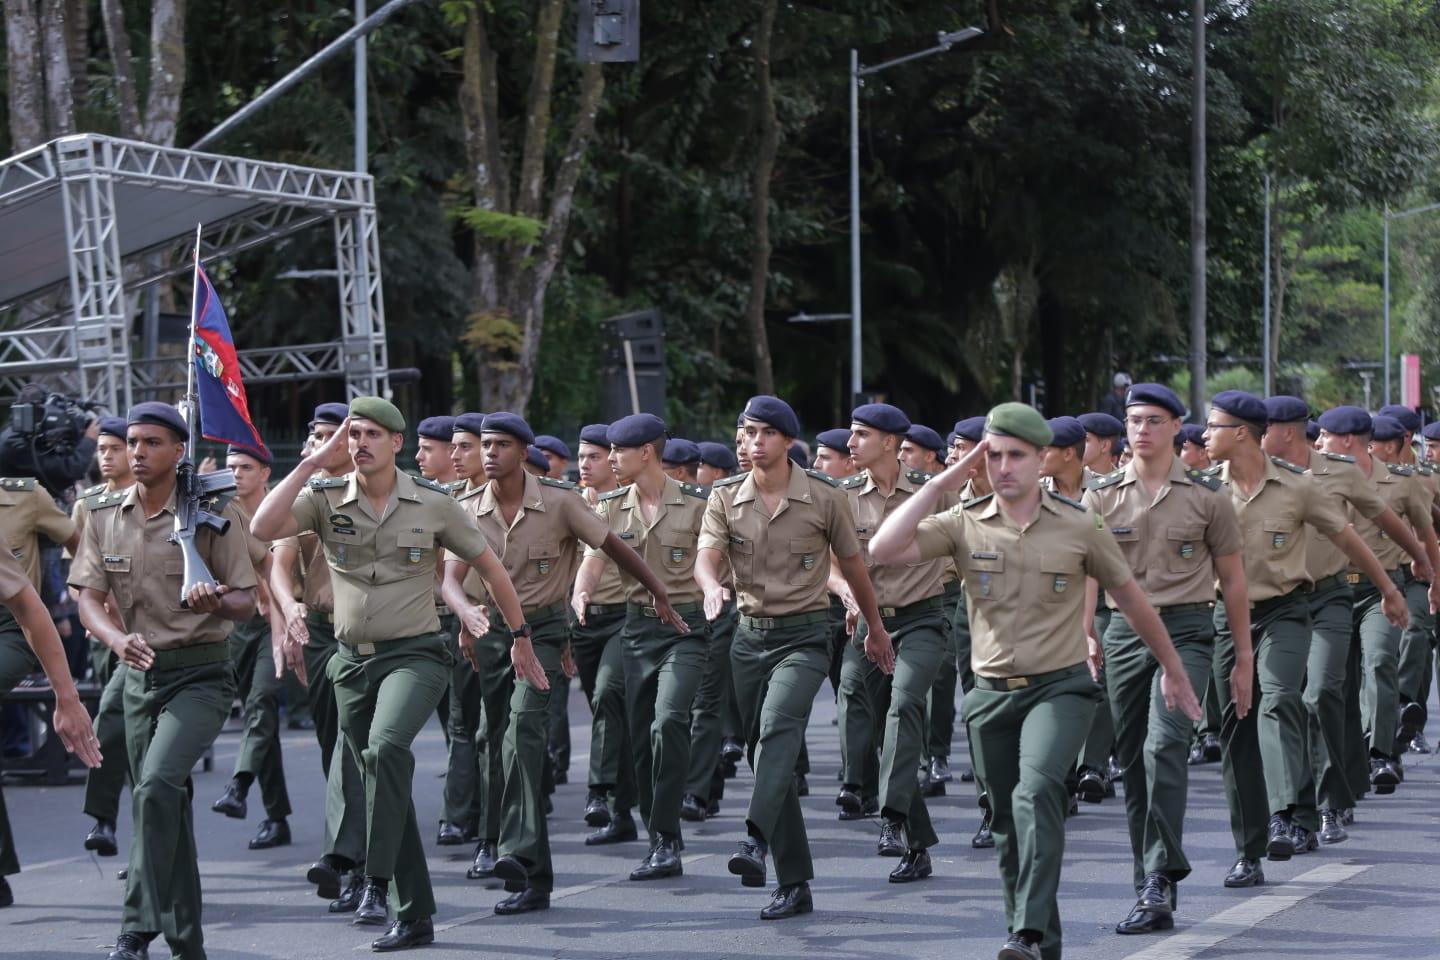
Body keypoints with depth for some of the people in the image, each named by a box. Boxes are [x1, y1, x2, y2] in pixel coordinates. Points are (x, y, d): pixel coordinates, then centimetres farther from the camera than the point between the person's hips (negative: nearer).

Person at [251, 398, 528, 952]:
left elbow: (490, 567, 8)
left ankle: (378, 882, -27)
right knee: (383, 782, 10)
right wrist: (313, 463, -16)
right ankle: (416, 917, 19)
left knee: (387, 747, -31)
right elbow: (263, 528, -18)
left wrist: (520, 639, 13)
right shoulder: (326, 499, 0)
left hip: (415, 654, -4)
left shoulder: (433, 505, -3)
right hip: (352, 660, 4)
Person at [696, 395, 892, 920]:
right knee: (765, 755, 5)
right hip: (750, 635, 4)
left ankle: (756, 839, -43)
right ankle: (794, 884, 12)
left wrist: (876, 629, 19)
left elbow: (852, 565, 9)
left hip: (804, 634, -4)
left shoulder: (825, 497, -2)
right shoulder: (726, 497, 4)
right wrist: (713, 587, -34)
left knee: (778, 726, -30)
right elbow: (706, 556, -10)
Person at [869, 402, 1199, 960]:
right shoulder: (964, 525, 1)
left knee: (1037, 792, -28)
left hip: (1060, 688, -3)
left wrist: (1173, 670, 18)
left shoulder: (1079, 527, -2)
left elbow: (1131, 600, 10)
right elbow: (882, 551, -14)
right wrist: (942, 483, -12)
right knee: (1009, 828, 10)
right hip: (991, 694, 4)